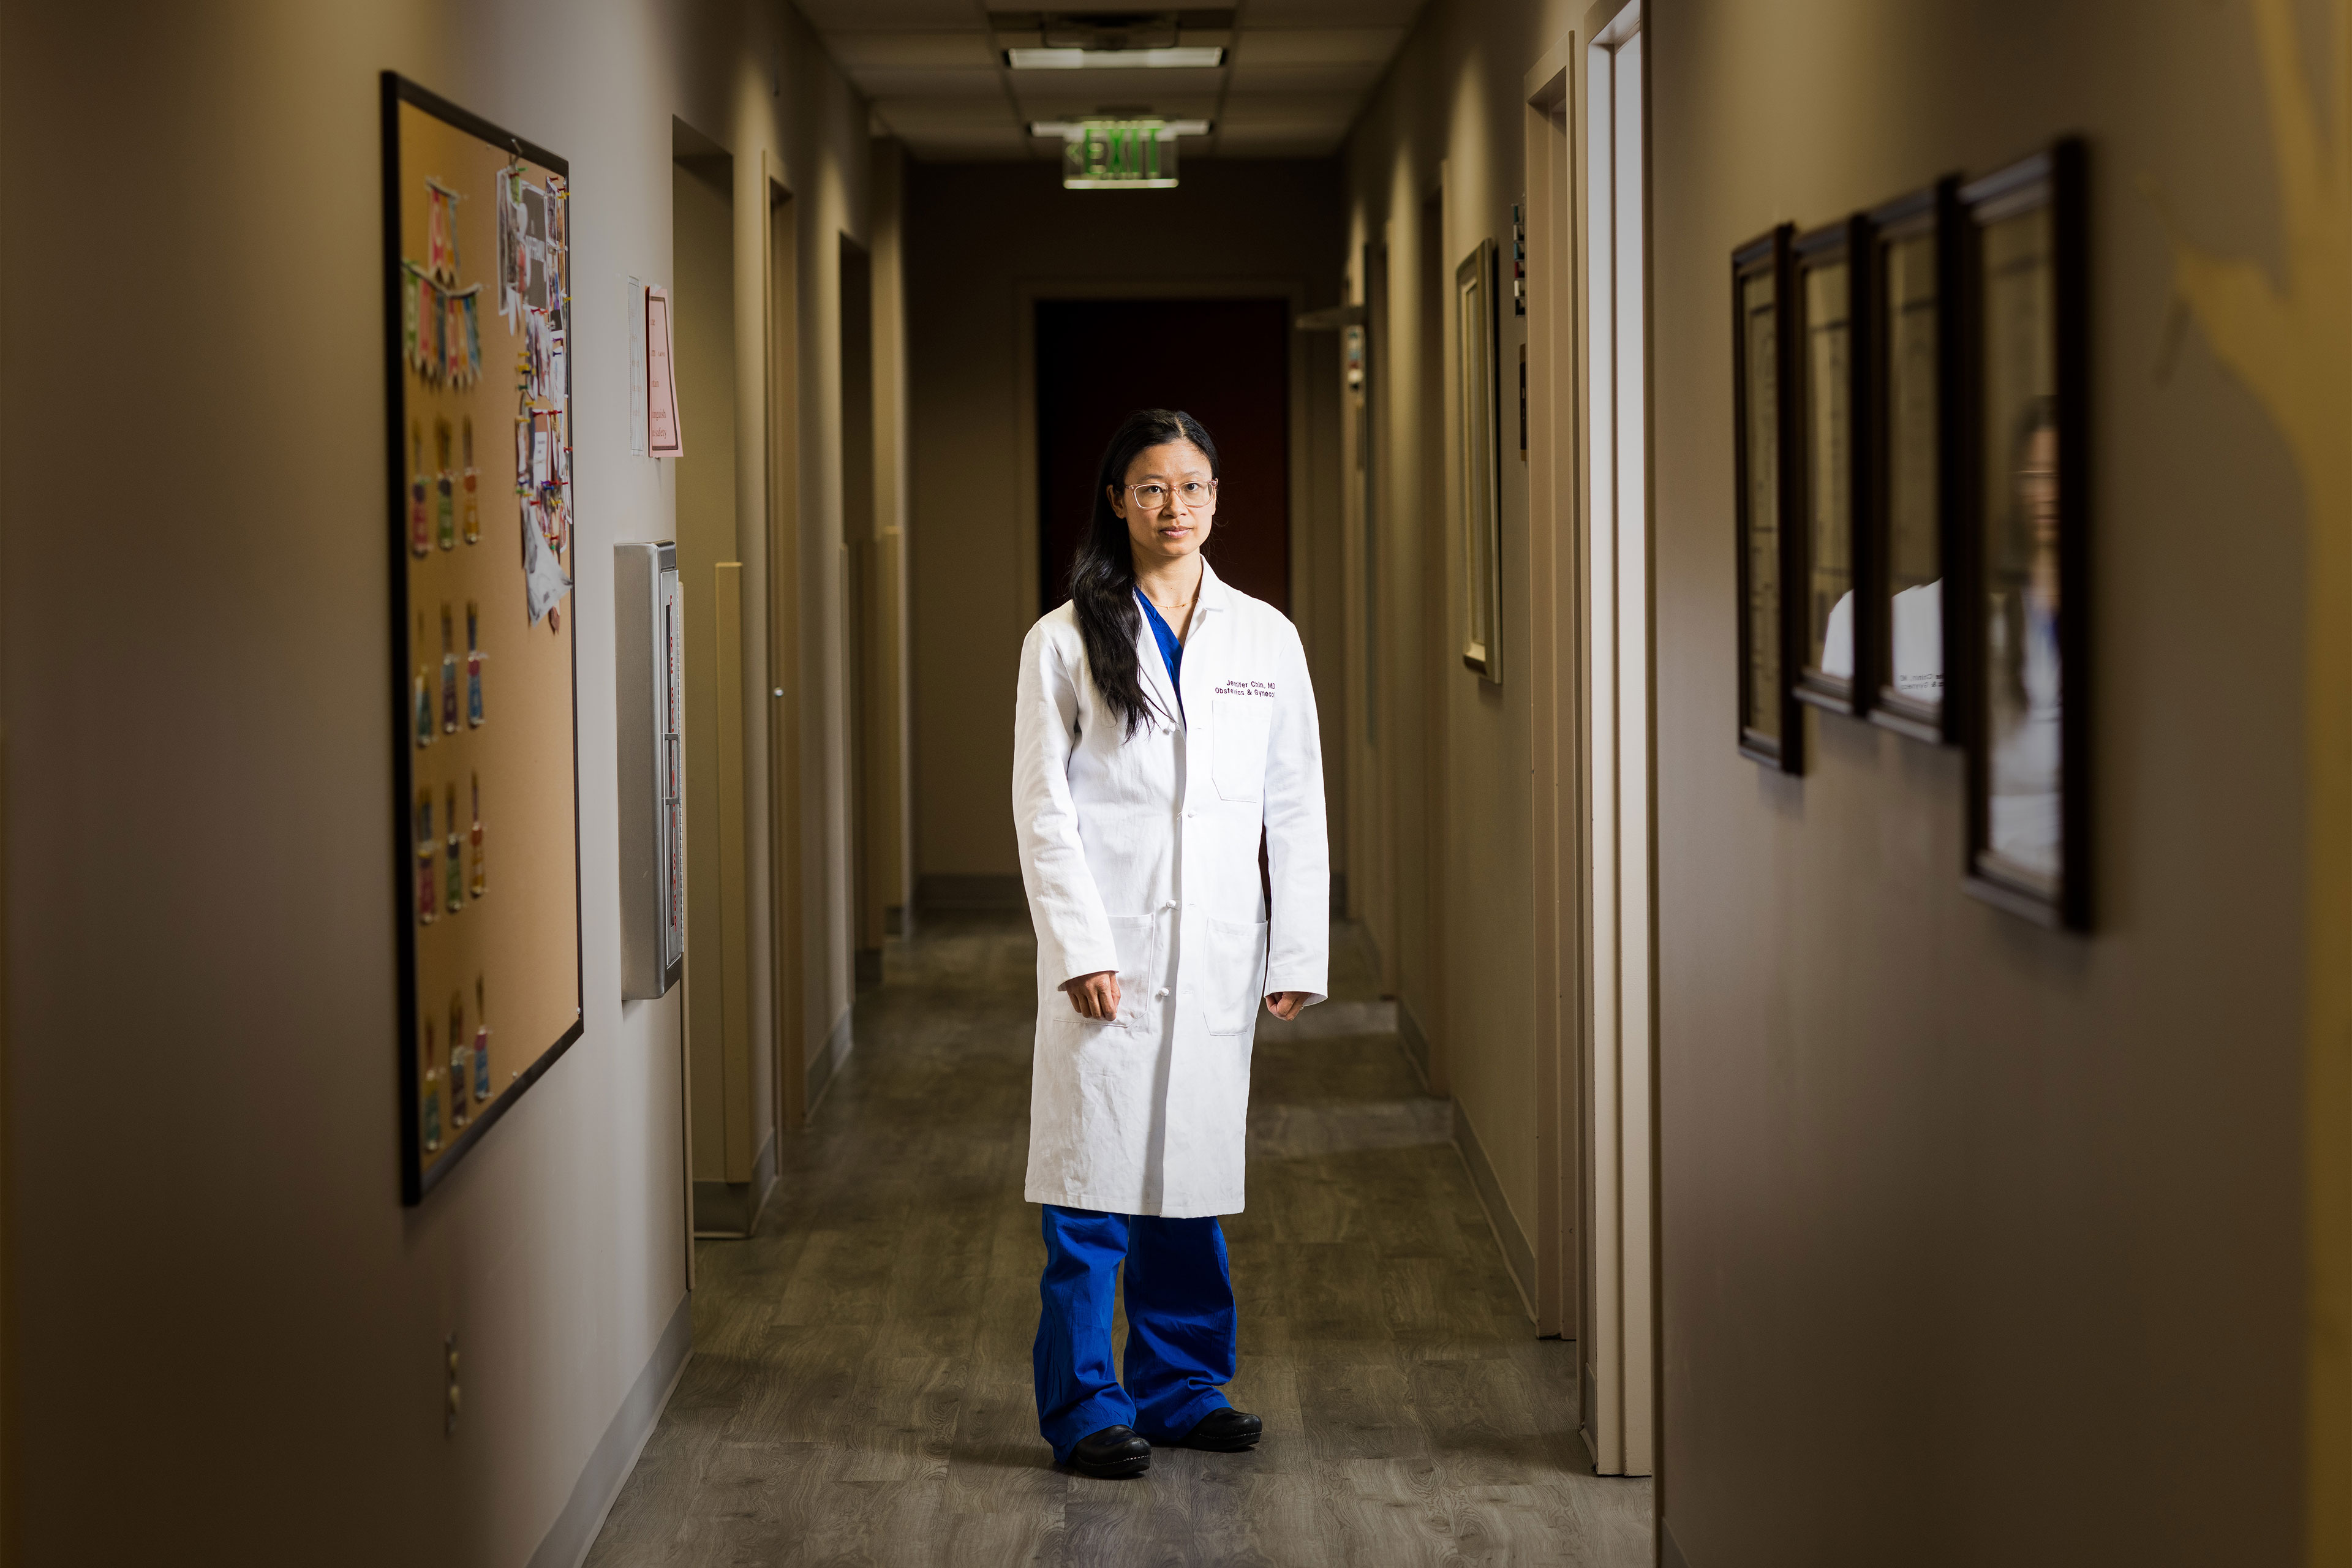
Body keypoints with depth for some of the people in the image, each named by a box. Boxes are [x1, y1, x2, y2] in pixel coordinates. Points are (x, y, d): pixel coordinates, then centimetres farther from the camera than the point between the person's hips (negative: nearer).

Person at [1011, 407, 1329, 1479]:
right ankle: (1084, 1407, 5)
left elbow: (1296, 809, 9)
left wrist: (1298, 954, 3)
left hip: (1216, 950, 3)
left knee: (1190, 1170, 9)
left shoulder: (1265, 639, 9)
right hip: (1109, 947, -3)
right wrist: (1080, 947, -12)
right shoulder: (1067, 641, 0)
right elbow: (1042, 806, -2)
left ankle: (1181, 1388, 21)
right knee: (1095, 1181, -3)